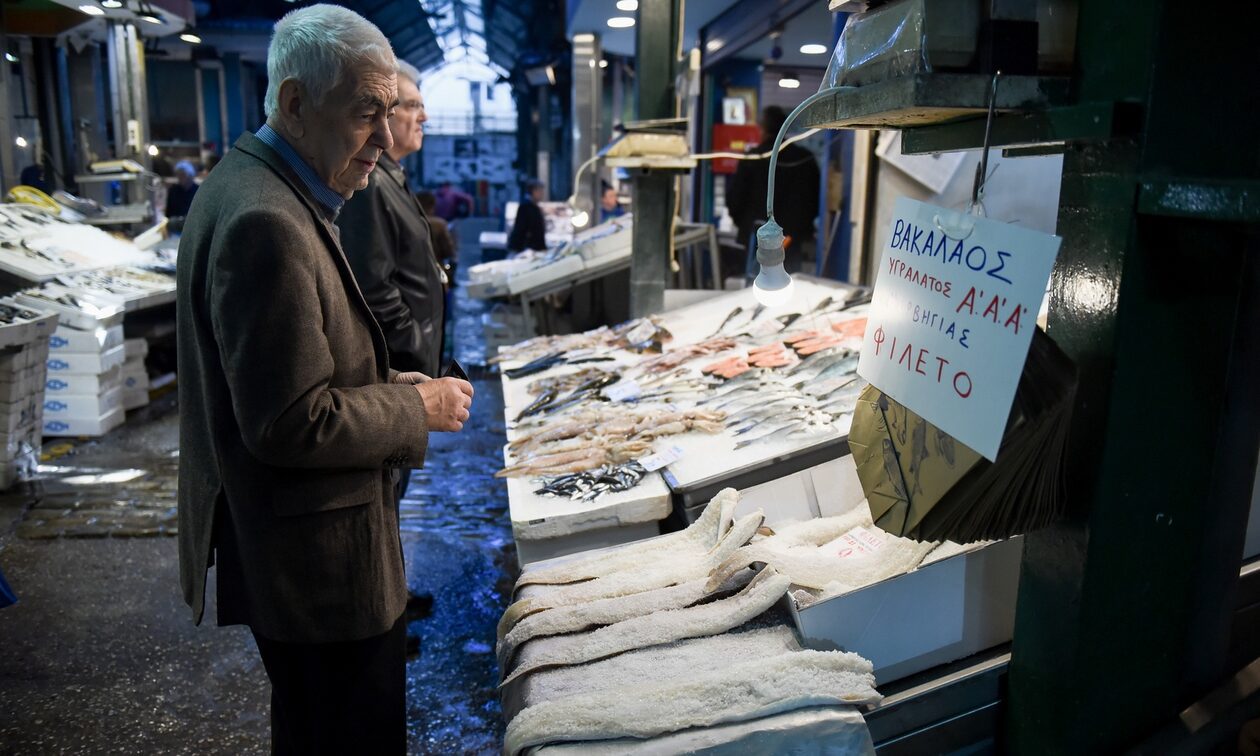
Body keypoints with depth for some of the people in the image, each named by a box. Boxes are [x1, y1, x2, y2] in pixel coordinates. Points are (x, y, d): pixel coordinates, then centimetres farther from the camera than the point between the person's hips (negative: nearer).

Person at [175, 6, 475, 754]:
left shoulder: (254, 188, 9)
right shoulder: (267, 223, -25)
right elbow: (291, 424, -26)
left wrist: (384, 382, 6)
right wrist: (416, 407, -14)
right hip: (325, 563, -11)